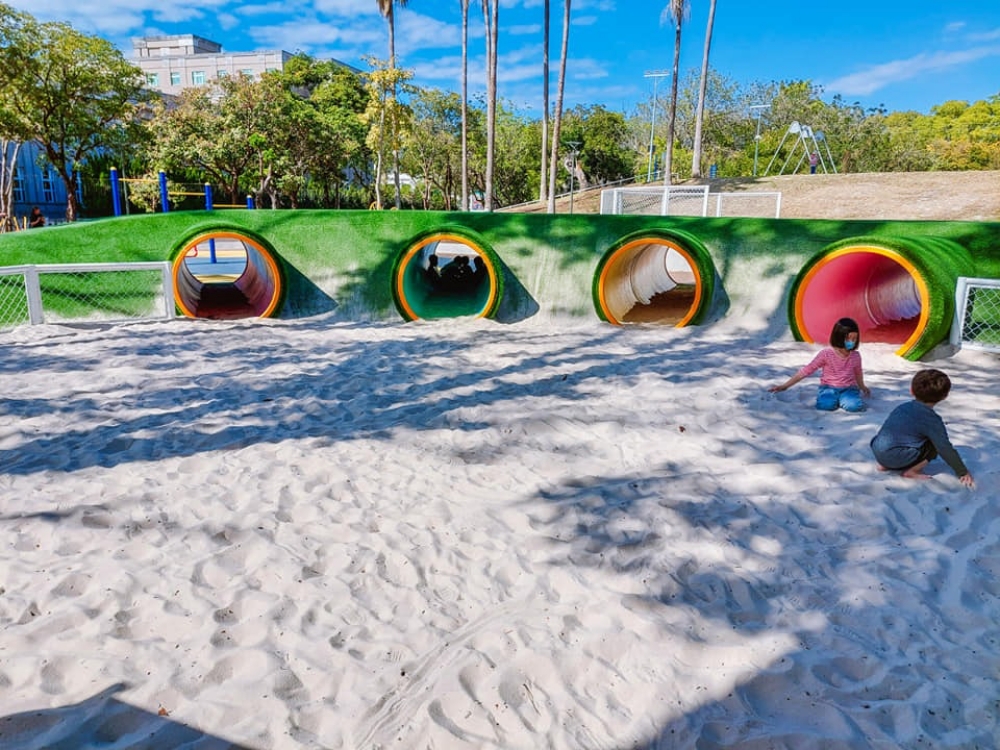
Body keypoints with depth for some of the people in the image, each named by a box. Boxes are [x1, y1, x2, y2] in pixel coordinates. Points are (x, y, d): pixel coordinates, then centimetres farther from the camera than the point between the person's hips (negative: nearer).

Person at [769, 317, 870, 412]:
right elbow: (807, 370, -11)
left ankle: (843, 399, 4)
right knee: (825, 405, -34)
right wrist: (785, 386, -15)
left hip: (848, 389, 2)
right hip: (829, 388, -2)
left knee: (854, 406, -31)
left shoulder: (856, 356, -1)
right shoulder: (826, 354, -12)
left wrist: (862, 387, 37)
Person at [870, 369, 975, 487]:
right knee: (935, 445, 6)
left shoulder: (903, 407, 17)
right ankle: (911, 471, -1)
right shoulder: (932, 420, -3)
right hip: (896, 458, -7)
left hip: (877, 451, 7)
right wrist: (963, 473, 7)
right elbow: (946, 449, -2)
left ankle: (884, 465, 17)